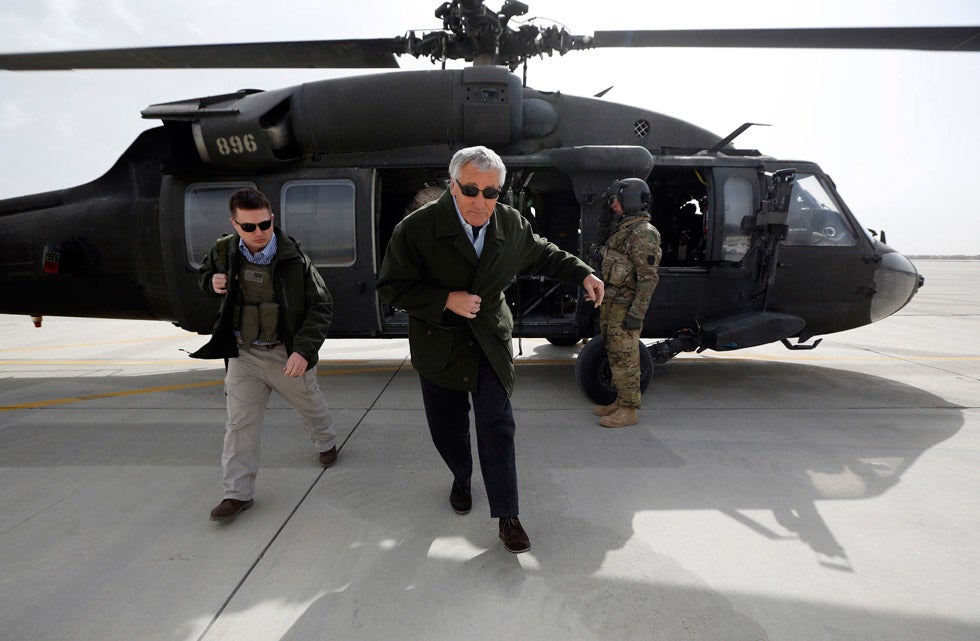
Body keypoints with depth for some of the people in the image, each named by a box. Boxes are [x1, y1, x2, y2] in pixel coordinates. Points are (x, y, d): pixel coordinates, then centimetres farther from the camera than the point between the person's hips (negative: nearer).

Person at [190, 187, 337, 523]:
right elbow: (204, 273, 17)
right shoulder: (224, 251, -6)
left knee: (311, 406, 19)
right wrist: (212, 282, -9)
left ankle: (327, 444, 51)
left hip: (287, 354, -2)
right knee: (239, 423, 4)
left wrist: (304, 350, -23)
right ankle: (238, 493, 17)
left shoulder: (294, 259, -18)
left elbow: (321, 306, -14)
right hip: (243, 353, 3)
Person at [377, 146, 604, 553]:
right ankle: (461, 479, 45)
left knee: (497, 425, -6)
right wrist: (446, 300, -25)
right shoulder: (417, 228, -17)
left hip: (490, 343, 1)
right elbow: (391, 287, -14)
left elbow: (542, 255, 16)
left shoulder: (511, 224, -4)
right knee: (448, 427, 14)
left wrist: (582, 274, 7)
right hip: (439, 346, -1)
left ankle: (507, 517, 6)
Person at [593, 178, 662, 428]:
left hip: (624, 307, -10)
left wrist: (637, 313, -23)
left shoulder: (642, 233, -15)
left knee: (624, 358, -4)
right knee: (615, 354, 16)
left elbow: (648, 278, -20)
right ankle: (621, 401, 28)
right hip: (610, 304, 10)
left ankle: (629, 411, 4)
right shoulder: (622, 228, 16)